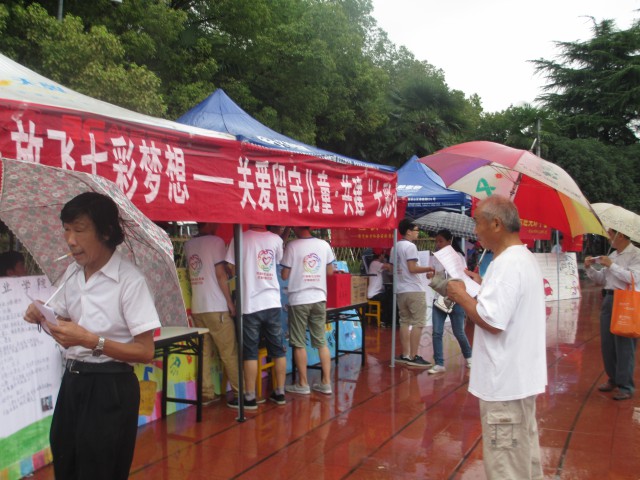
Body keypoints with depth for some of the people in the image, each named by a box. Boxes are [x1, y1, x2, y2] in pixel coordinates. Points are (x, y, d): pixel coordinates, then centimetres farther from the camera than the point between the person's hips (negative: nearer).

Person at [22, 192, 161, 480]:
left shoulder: (130, 280, -17)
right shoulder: (72, 273, 5)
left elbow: (146, 352, -18)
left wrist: (91, 340, -27)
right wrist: (44, 319, -4)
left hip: (110, 389, -7)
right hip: (72, 381, 7)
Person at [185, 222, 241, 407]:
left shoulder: (188, 245, 13)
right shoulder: (216, 241, -6)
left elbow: (191, 273, 13)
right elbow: (220, 274, -11)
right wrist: (230, 301, -6)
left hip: (196, 307, 6)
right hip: (216, 307, -6)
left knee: (204, 352, 8)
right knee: (229, 353, -1)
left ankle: (206, 394, 9)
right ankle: (239, 394, 3)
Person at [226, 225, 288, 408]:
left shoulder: (241, 238, -6)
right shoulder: (276, 239, 2)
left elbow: (231, 268, -5)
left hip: (250, 304, -3)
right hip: (273, 303, 3)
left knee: (250, 352, 3)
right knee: (278, 350, 11)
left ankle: (250, 397, 6)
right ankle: (280, 393, 18)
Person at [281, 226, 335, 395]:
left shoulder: (293, 246, -10)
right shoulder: (324, 245, 1)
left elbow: (285, 275, -7)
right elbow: (330, 271, 9)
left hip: (298, 300, -4)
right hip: (319, 299, 4)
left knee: (299, 344, 5)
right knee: (322, 342, 10)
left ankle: (303, 384, 10)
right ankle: (326, 383, 11)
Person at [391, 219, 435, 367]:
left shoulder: (395, 247, 14)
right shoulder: (410, 246, -13)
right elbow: (412, 268, -19)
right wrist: (429, 269, -10)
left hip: (401, 290, 9)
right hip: (414, 290, -9)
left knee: (405, 322, 11)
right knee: (418, 323, -4)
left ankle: (405, 355, 13)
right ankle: (413, 357, -6)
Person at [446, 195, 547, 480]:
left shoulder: (506, 264, -22)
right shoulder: (526, 258, 11)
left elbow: (492, 321, -27)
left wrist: (461, 296, -14)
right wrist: (485, 286, 12)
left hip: (506, 382, -10)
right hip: (522, 377, 10)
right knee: (524, 452, 22)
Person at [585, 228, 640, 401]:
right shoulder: (612, 255, 17)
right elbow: (601, 279, 20)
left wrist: (611, 265, -19)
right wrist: (590, 268, 4)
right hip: (609, 299, 8)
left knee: (624, 346, -4)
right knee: (607, 343, 12)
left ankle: (626, 386, 3)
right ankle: (613, 379, 26)